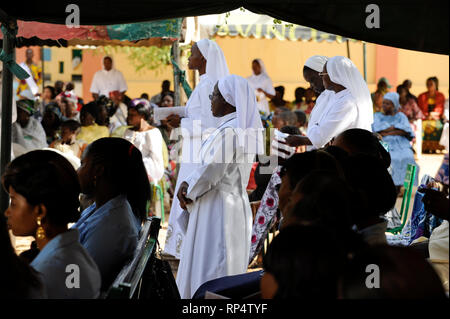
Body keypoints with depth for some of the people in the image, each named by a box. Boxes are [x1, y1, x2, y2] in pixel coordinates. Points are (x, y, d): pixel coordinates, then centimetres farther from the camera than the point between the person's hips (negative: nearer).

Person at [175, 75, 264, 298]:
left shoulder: (229, 132, -21)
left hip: (218, 209, -10)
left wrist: (188, 192, -4)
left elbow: (211, 172, -22)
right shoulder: (244, 129, 11)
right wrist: (188, 183, 1)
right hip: (235, 202, 10)